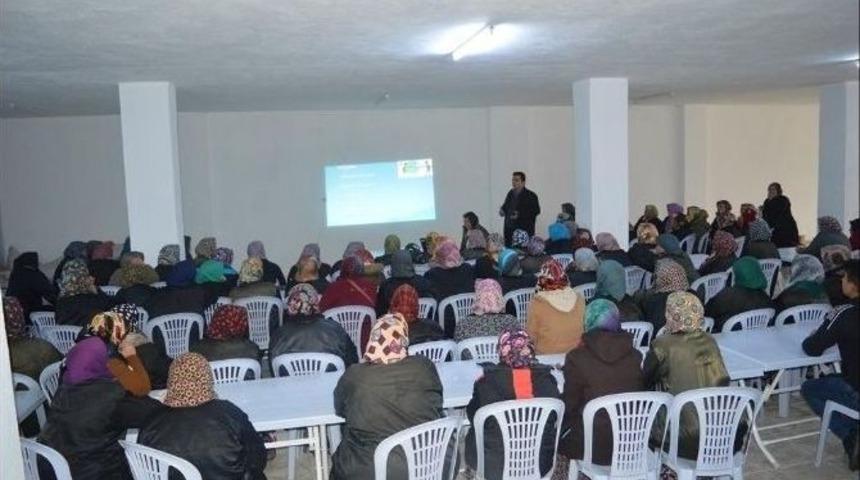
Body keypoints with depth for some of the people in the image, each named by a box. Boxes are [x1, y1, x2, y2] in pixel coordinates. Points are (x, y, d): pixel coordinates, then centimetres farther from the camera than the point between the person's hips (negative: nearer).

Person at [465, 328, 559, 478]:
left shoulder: (487, 382, -18)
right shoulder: (547, 379, -12)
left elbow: (472, 415, -1)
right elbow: (556, 418, 3)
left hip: (494, 466, -2)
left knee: (473, 437, 28)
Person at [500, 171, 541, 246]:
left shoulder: (530, 195, -4)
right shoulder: (510, 193, 14)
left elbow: (536, 211, -9)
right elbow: (506, 206, 28)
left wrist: (520, 215, -18)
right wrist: (502, 210, 4)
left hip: (524, 231, -5)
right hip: (509, 230, 5)